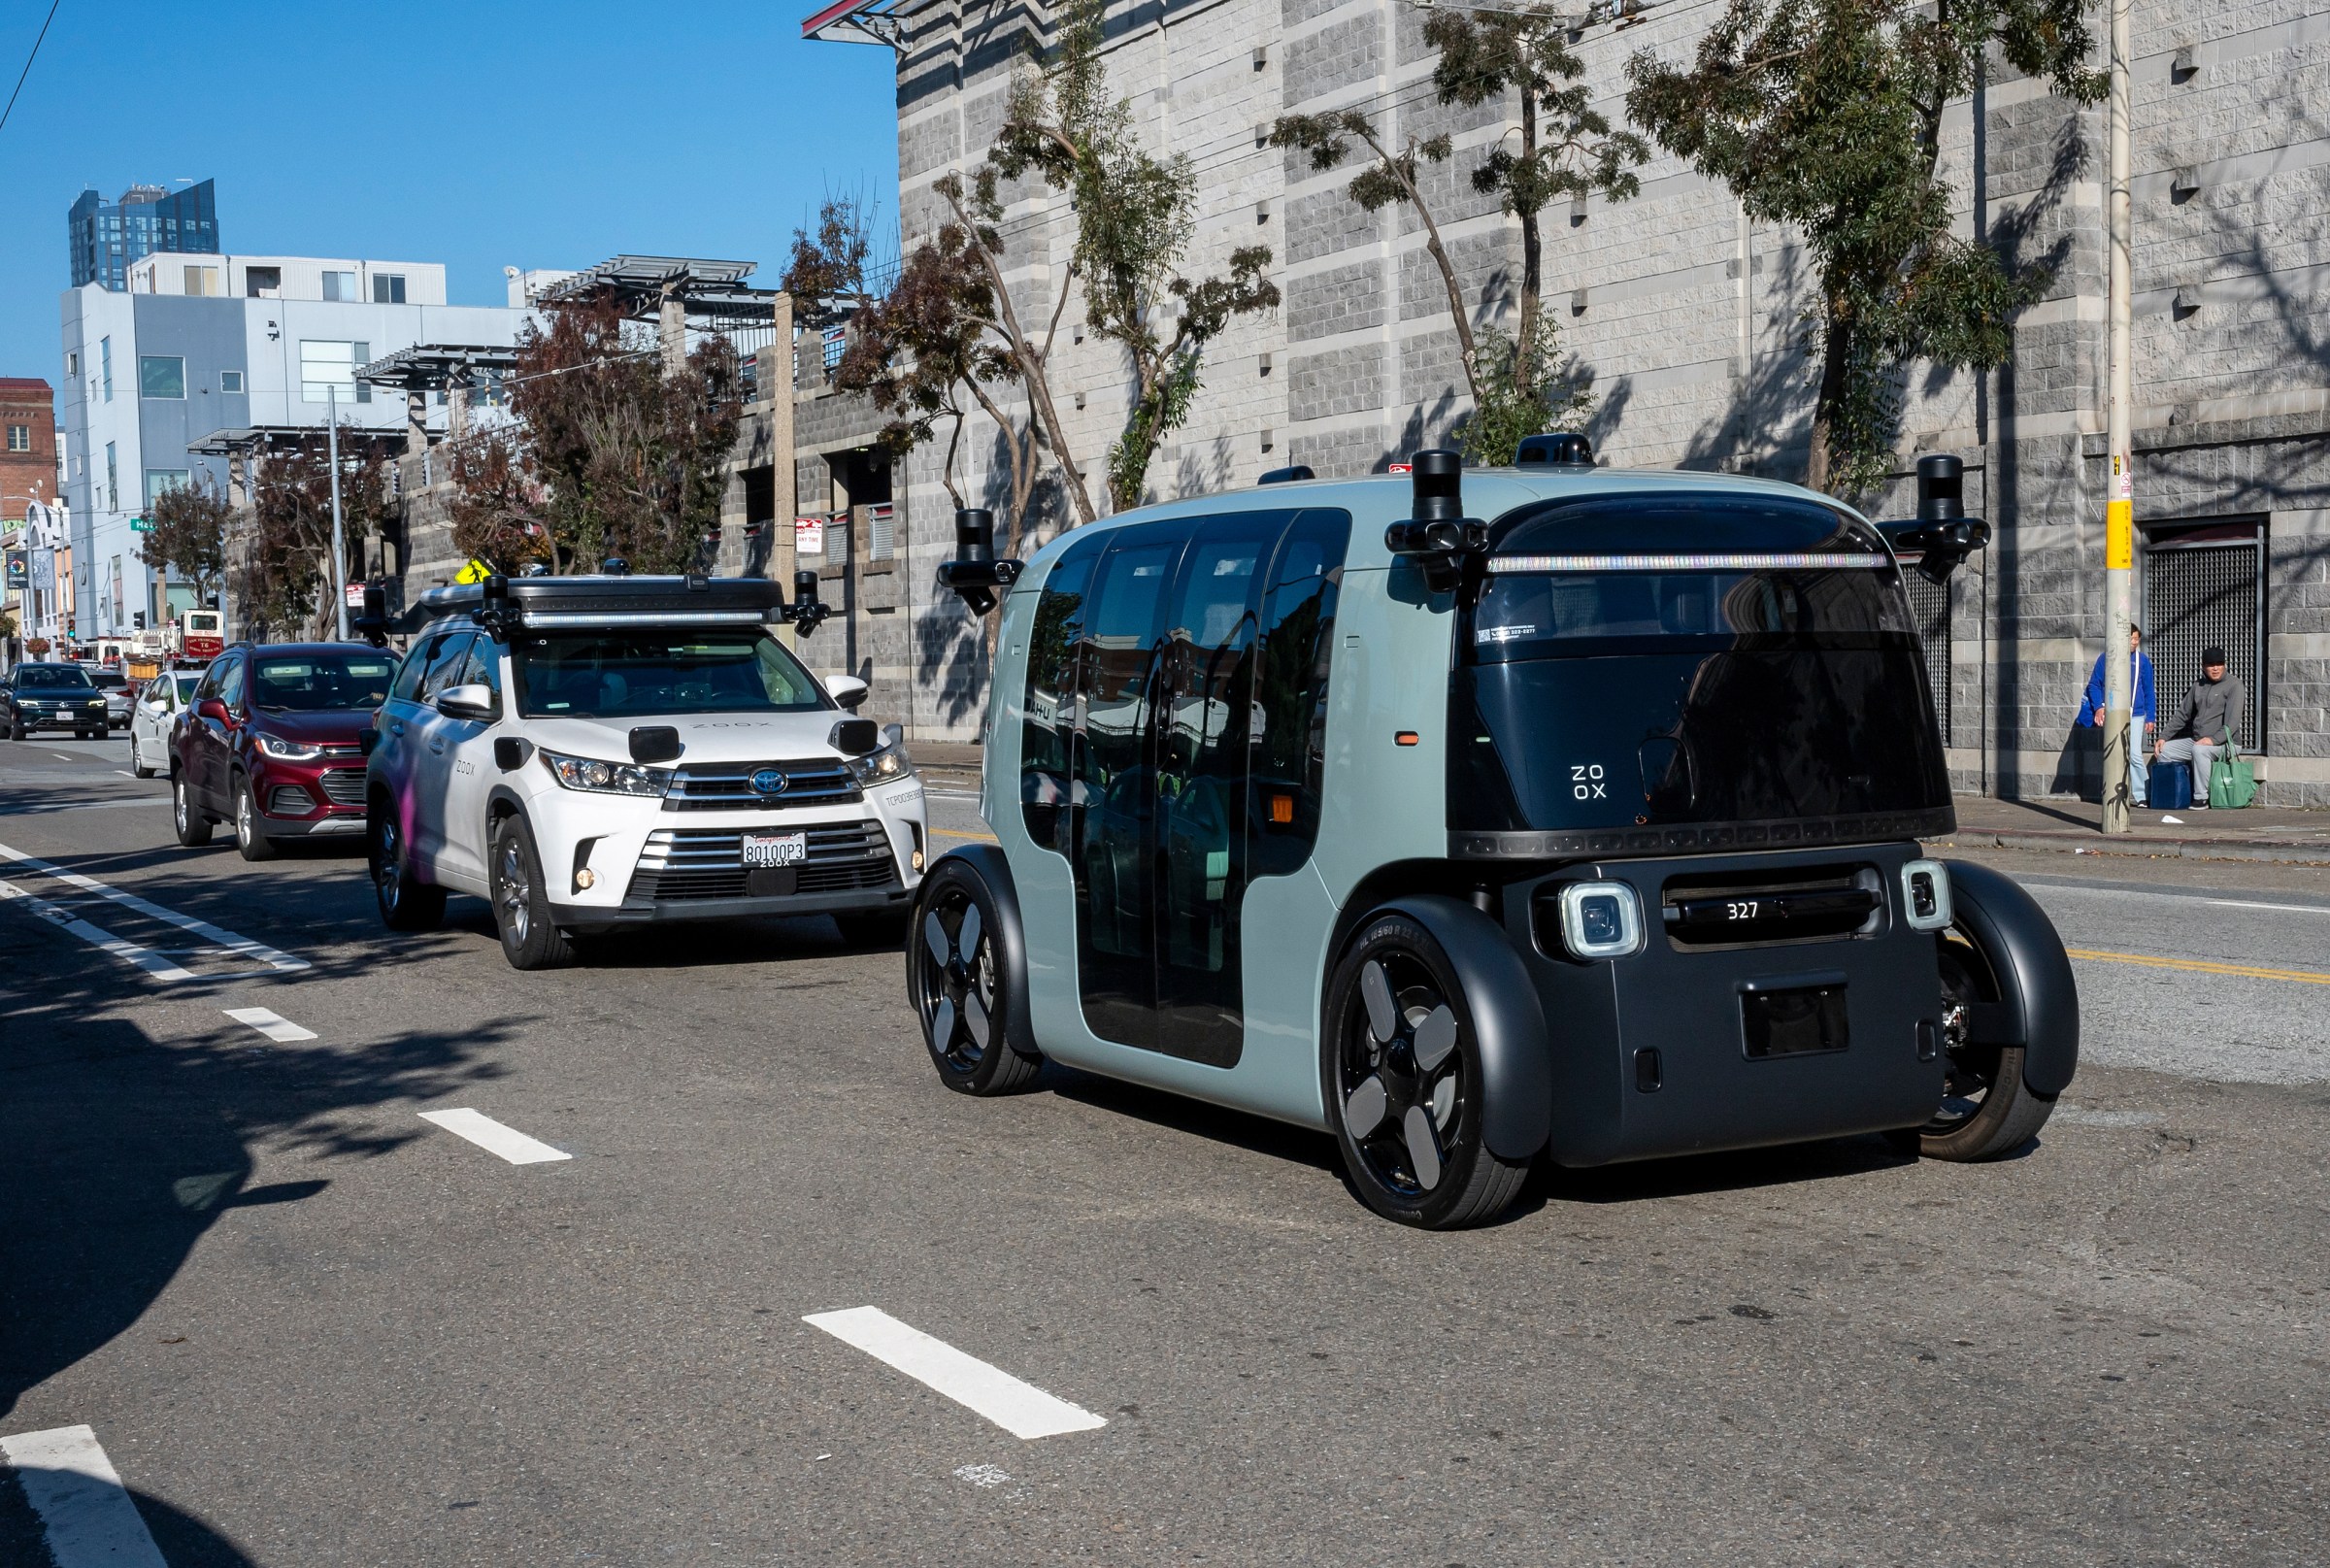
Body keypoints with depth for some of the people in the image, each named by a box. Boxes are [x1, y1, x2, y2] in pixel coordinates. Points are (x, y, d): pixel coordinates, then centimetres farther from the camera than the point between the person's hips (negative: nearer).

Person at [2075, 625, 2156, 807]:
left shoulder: (2143, 661, 4)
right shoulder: (2106, 659, 1)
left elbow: (2148, 691, 8)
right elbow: (2094, 685, 5)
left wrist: (2150, 717, 4)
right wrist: (2098, 707, -8)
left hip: (2135, 715, -1)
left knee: (2134, 754, -11)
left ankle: (2140, 795, -1)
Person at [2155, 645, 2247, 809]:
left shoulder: (2234, 685, -6)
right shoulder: (2198, 686, 15)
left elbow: (2232, 721, -17)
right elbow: (2182, 714, 20)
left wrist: (2213, 739, -28)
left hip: (2221, 743, -8)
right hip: (2194, 740, 8)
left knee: (2199, 750, -36)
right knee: (2165, 750, -3)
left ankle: (2201, 799, -33)